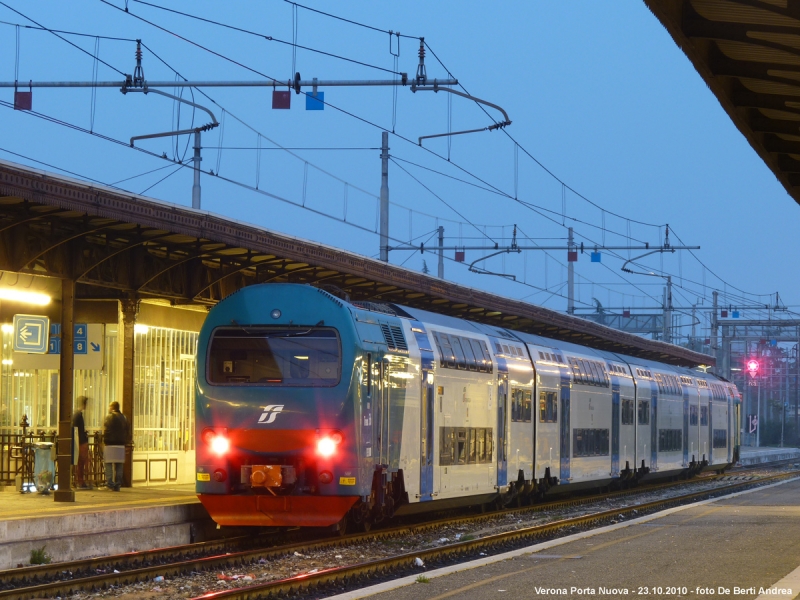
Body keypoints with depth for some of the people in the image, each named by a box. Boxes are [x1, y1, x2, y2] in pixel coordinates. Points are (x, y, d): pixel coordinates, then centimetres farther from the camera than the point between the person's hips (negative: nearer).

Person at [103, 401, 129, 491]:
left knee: (109, 464, -2)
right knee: (119, 466, 8)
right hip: (121, 445, 6)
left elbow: (106, 431, -12)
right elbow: (126, 432, 15)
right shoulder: (123, 418, 15)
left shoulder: (109, 417, -6)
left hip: (110, 444, -6)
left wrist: (104, 442, -8)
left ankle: (109, 484, -9)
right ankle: (118, 485, 7)